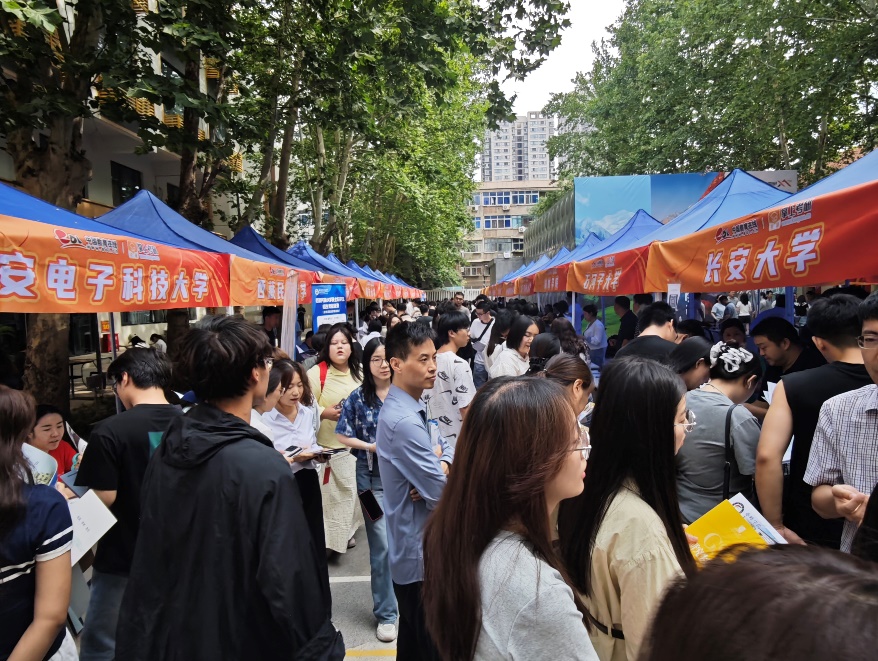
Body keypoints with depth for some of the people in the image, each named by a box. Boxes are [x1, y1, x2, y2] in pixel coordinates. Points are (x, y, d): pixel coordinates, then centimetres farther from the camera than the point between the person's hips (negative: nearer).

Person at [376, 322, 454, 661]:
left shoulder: (413, 407, 5)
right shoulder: (404, 421, -27)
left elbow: (446, 448, 8)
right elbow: (443, 495, -26)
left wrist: (441, 466, -13)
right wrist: (444, 468, -5)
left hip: (414, 548, 9)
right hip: (422, 553, -9)